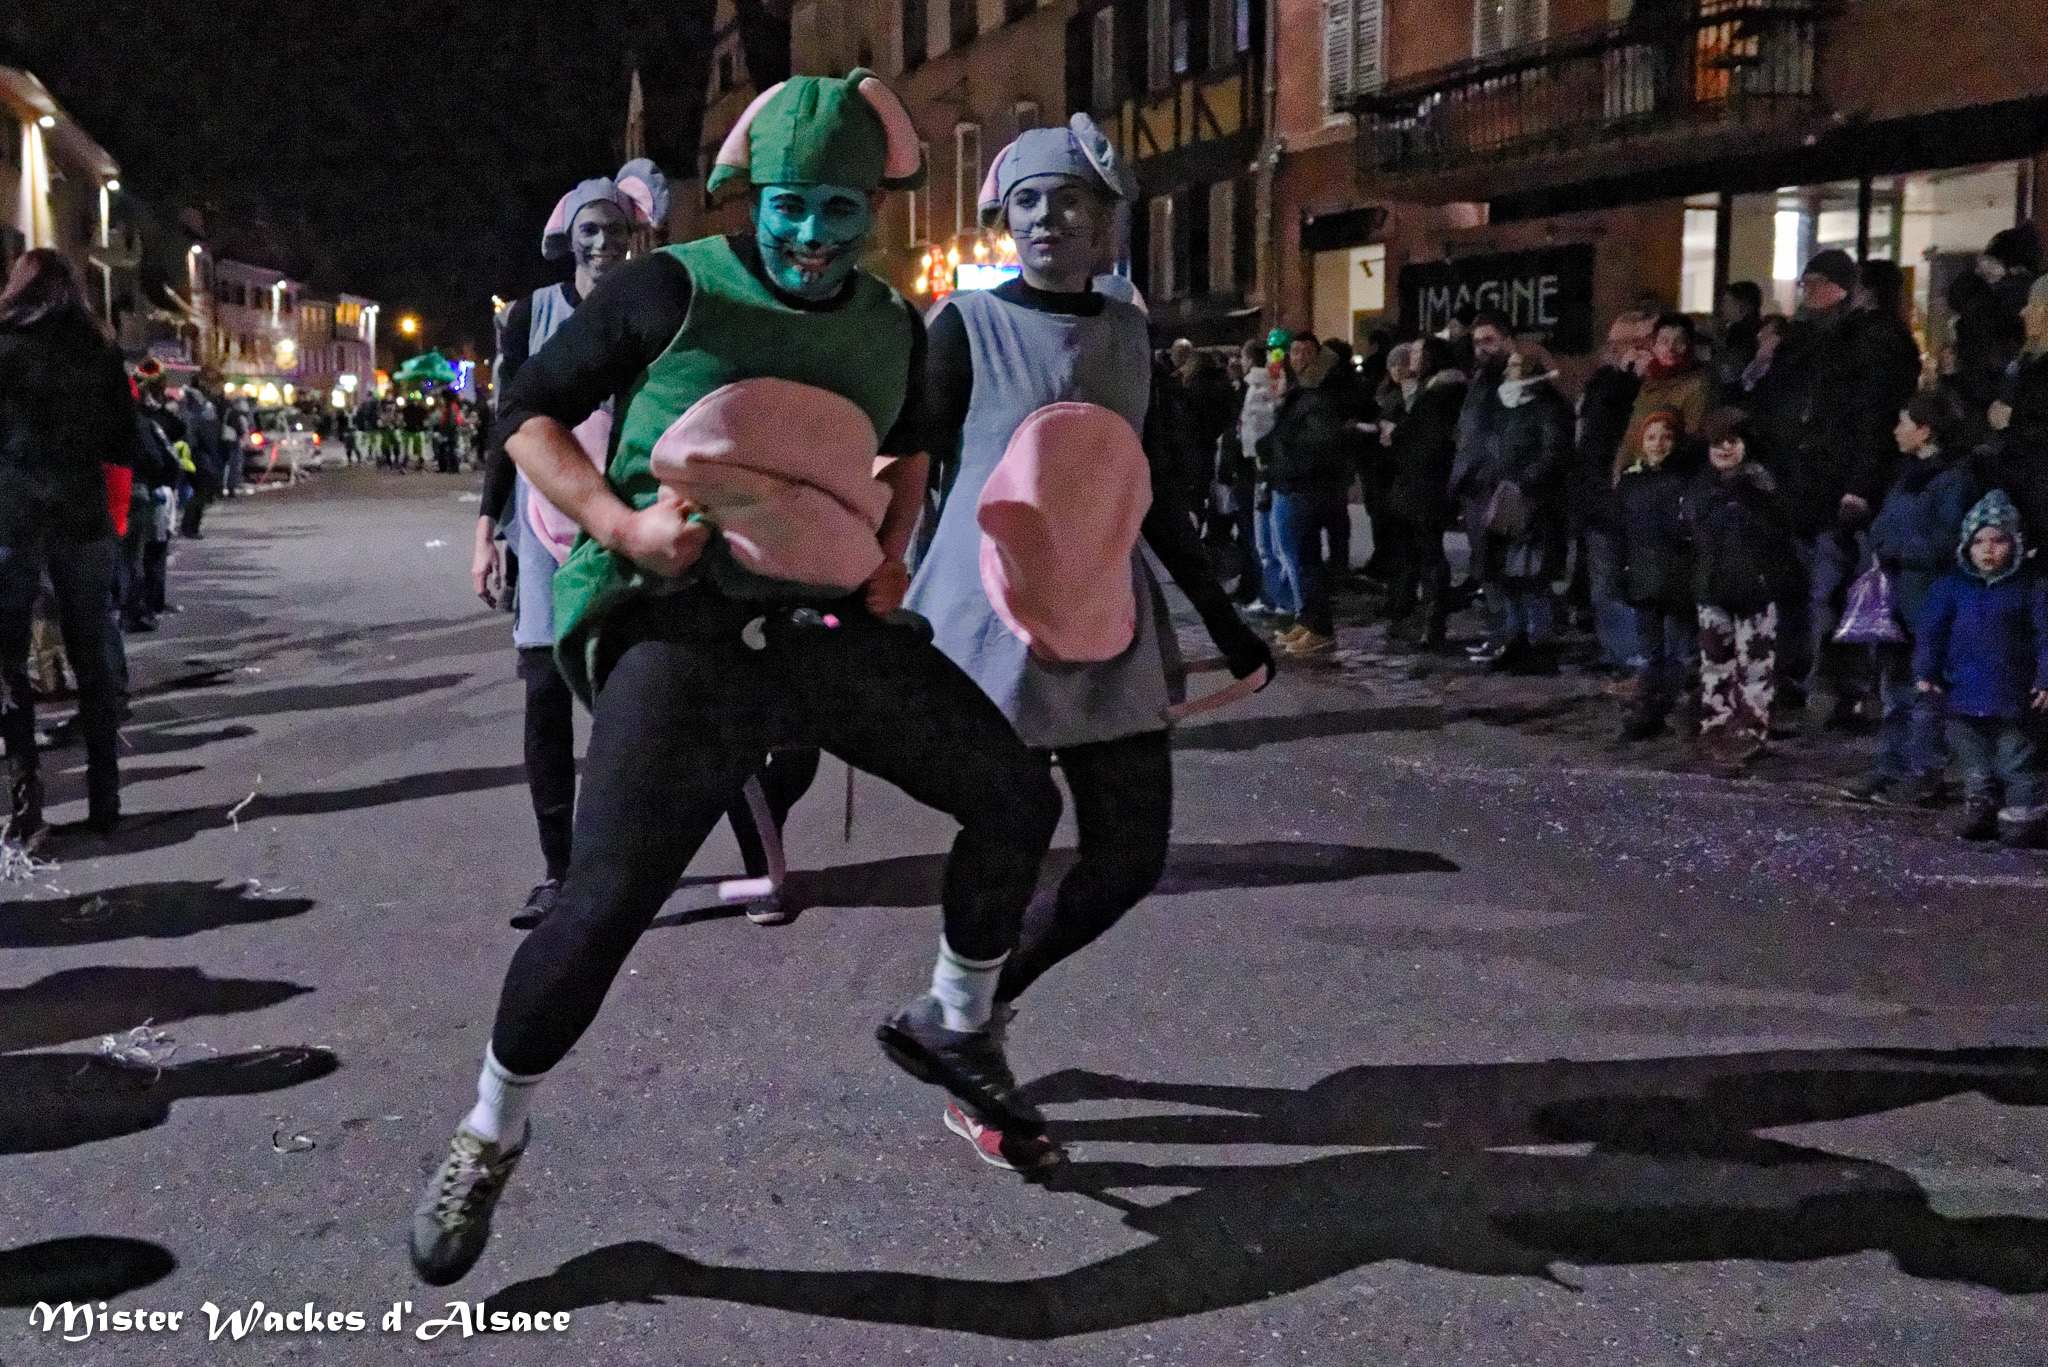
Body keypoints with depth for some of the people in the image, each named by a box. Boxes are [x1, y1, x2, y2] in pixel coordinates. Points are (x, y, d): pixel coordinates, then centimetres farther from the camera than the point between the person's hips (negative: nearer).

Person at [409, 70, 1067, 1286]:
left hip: (832, 624, 6)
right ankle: (491, 1134, 8)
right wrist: (617, 520, -15)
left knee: (1018, 798, 6)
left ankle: (954, 1026, 29)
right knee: (606, 903, -17)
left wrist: (894, 545, 13)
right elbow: (531, 415, 1)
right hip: (684, 627, -6)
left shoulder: (893, 329, 11)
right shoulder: (675, 292, -5)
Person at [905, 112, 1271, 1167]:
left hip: (1112, 632, 5)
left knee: (1131, 856, 4)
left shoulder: (1126, 332, 12)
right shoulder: (968, 325, -2)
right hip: (995, 633, -5)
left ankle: (986, 1002, 28)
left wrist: (1223, 622, 17)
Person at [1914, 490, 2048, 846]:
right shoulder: (1950, 586, 2)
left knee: (2018, 763, 3)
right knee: (1975, 765, 14)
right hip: (1963, 694, 3)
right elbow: (1932, 631, 2)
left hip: (2015, 696, -3)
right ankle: (1980, 809, 25)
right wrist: (1926, 673, -8)